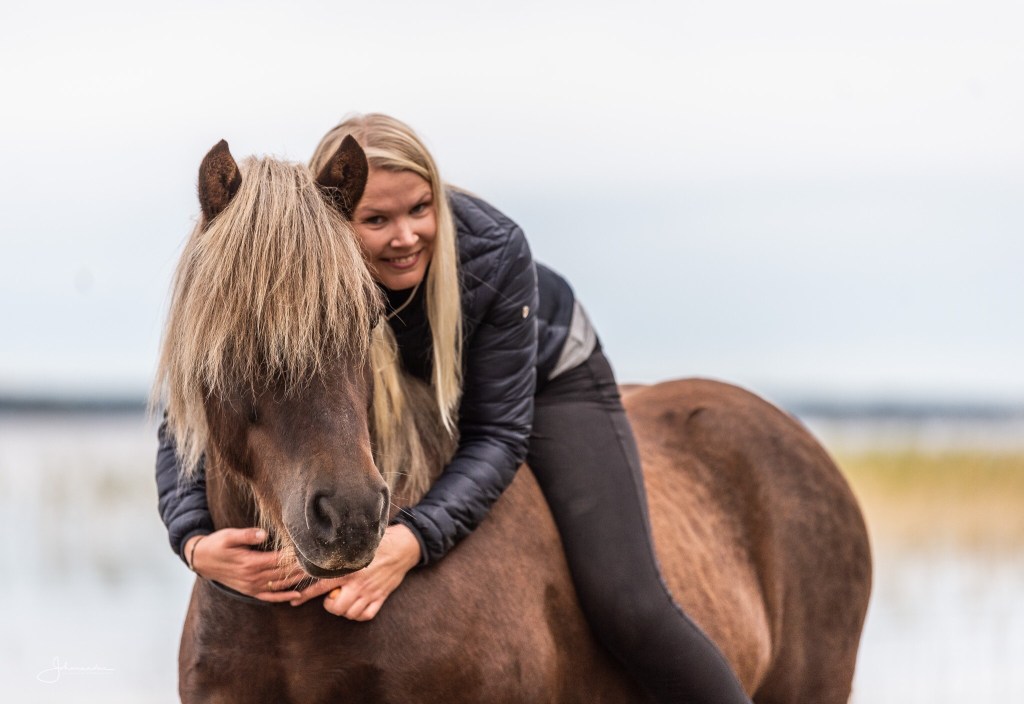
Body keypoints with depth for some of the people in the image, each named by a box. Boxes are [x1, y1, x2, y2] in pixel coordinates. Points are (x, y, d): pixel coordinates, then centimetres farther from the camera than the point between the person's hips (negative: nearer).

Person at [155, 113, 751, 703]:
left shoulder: (494, 248, -38)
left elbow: (498, 434, -34)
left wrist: (414, 540, -52)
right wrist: (197, 544, -51)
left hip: (548, 379, -2)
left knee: (626, 609, -13)